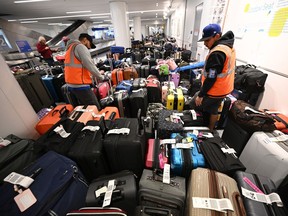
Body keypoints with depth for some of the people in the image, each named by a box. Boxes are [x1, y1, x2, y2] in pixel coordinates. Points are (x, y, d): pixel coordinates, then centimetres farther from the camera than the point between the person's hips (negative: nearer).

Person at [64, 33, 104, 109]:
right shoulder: (80, 47, -6)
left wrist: (98, 73, 20)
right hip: (80, 85, -10)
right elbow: (90, 65, -14)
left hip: (71, 85, 10)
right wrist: (101, 77, 1)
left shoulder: (70, 48, 25)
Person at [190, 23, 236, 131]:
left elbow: (211, 77, -27)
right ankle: (210, 130, 39)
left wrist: (200, 95, -21)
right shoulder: (229, 47, 7)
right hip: (224, 89, 10)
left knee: (194, 106, 8)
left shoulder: (216, 53, -26)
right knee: (213, 110, 22)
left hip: (213, 91, -10)